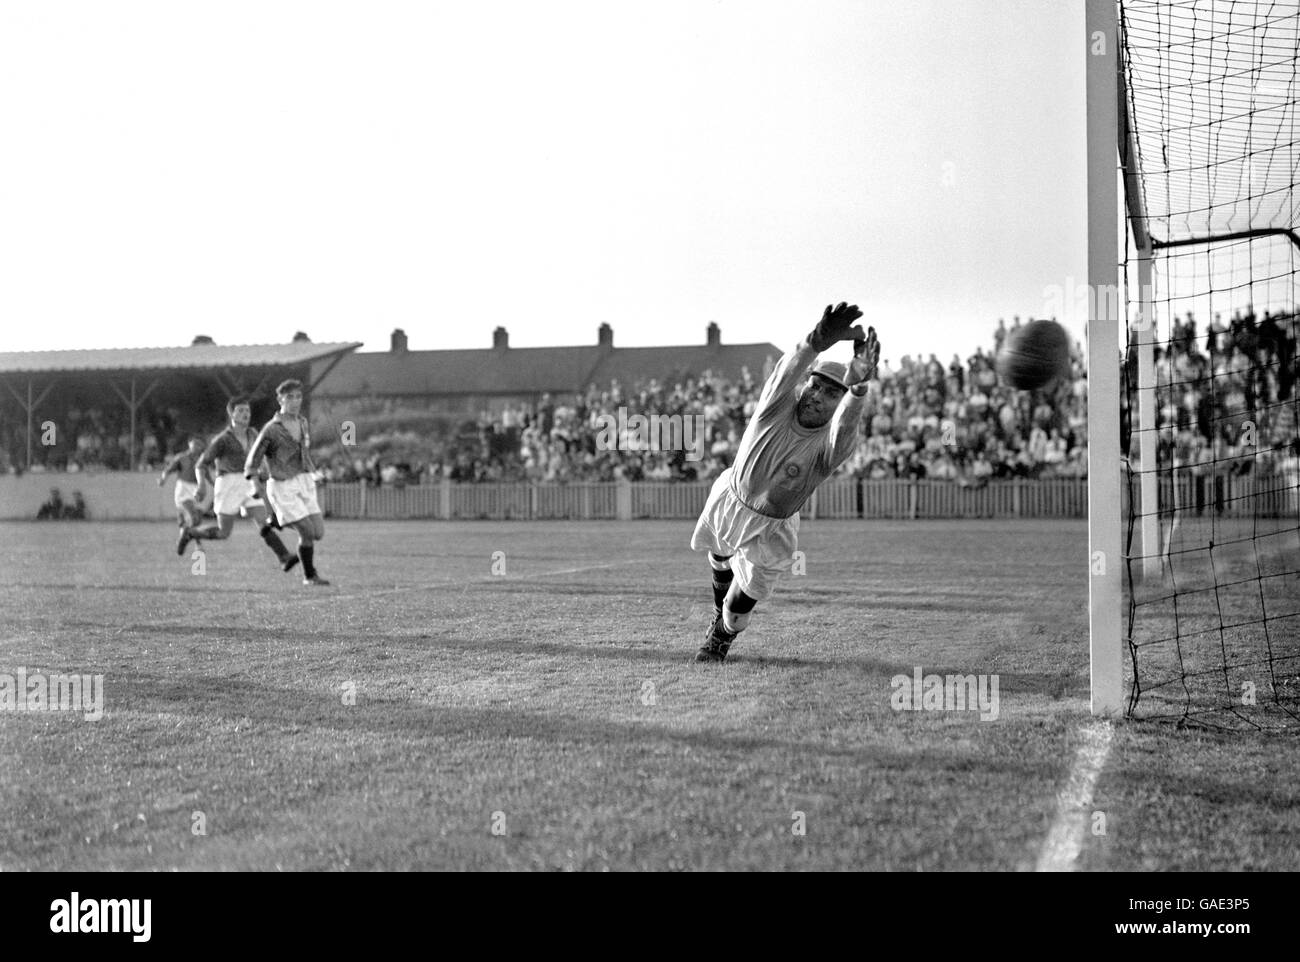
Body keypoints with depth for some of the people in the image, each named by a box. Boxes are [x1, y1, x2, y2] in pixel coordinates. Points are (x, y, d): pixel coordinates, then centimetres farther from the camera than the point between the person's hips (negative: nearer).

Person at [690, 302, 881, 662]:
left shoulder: (832, 442, -29)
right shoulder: (777, 406, -25)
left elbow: (845, 422, -54)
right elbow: (789, 369, -46)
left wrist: (858, 387, -77)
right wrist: (816, 342, -70)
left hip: (770, 531, -2)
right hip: (729, 501, 2)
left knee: (741, 603, 2)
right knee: (720, 562, 28)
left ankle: (722, 637, 38)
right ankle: (718, 618, 60)